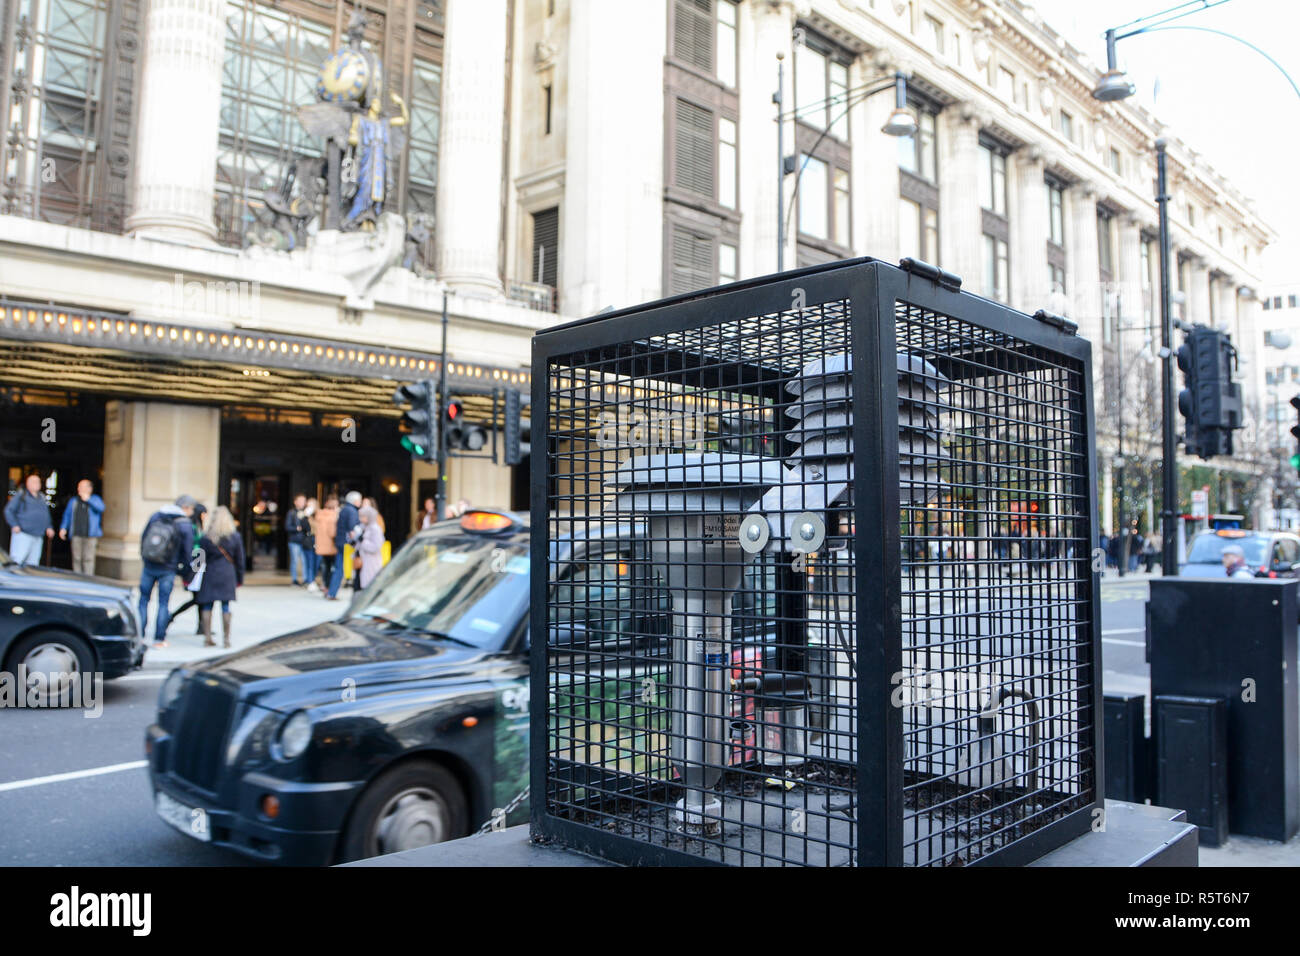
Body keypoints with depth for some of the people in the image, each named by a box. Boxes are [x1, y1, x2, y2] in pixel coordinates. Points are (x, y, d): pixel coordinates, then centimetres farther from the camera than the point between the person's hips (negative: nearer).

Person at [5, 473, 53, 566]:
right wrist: (14, 525, -13)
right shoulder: (21, 496, 0)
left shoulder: (42, 498, 19)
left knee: (32, 564, 5)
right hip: (23, 534, -6)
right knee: (17, 560, -13)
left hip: (38, 537, 6)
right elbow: (8, 510, -3)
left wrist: (49, 527, 15)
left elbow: (46, 514, 28)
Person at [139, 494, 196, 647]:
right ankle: (159, 639, 8)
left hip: (148, 566, 3)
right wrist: (186, 574, 5)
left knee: (144, 600, 13)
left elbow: (143, 537, 9)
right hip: (168, 570, -3)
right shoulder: (186, 525, -10)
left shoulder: (155, 516, 2)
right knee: (163, 603, 7)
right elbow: (187, 551, -6)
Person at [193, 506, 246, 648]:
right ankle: (226, 639, 4)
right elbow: (239, 560, 5)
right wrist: (239, 578, 13)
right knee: (226, 607, 3)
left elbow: (200, 560, -1)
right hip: (227, 575, 0)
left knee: (207, 606, 8)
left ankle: (207, 638, 7)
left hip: (209, 574, 0)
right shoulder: (235, 537, 1)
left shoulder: (205, 538, -3)